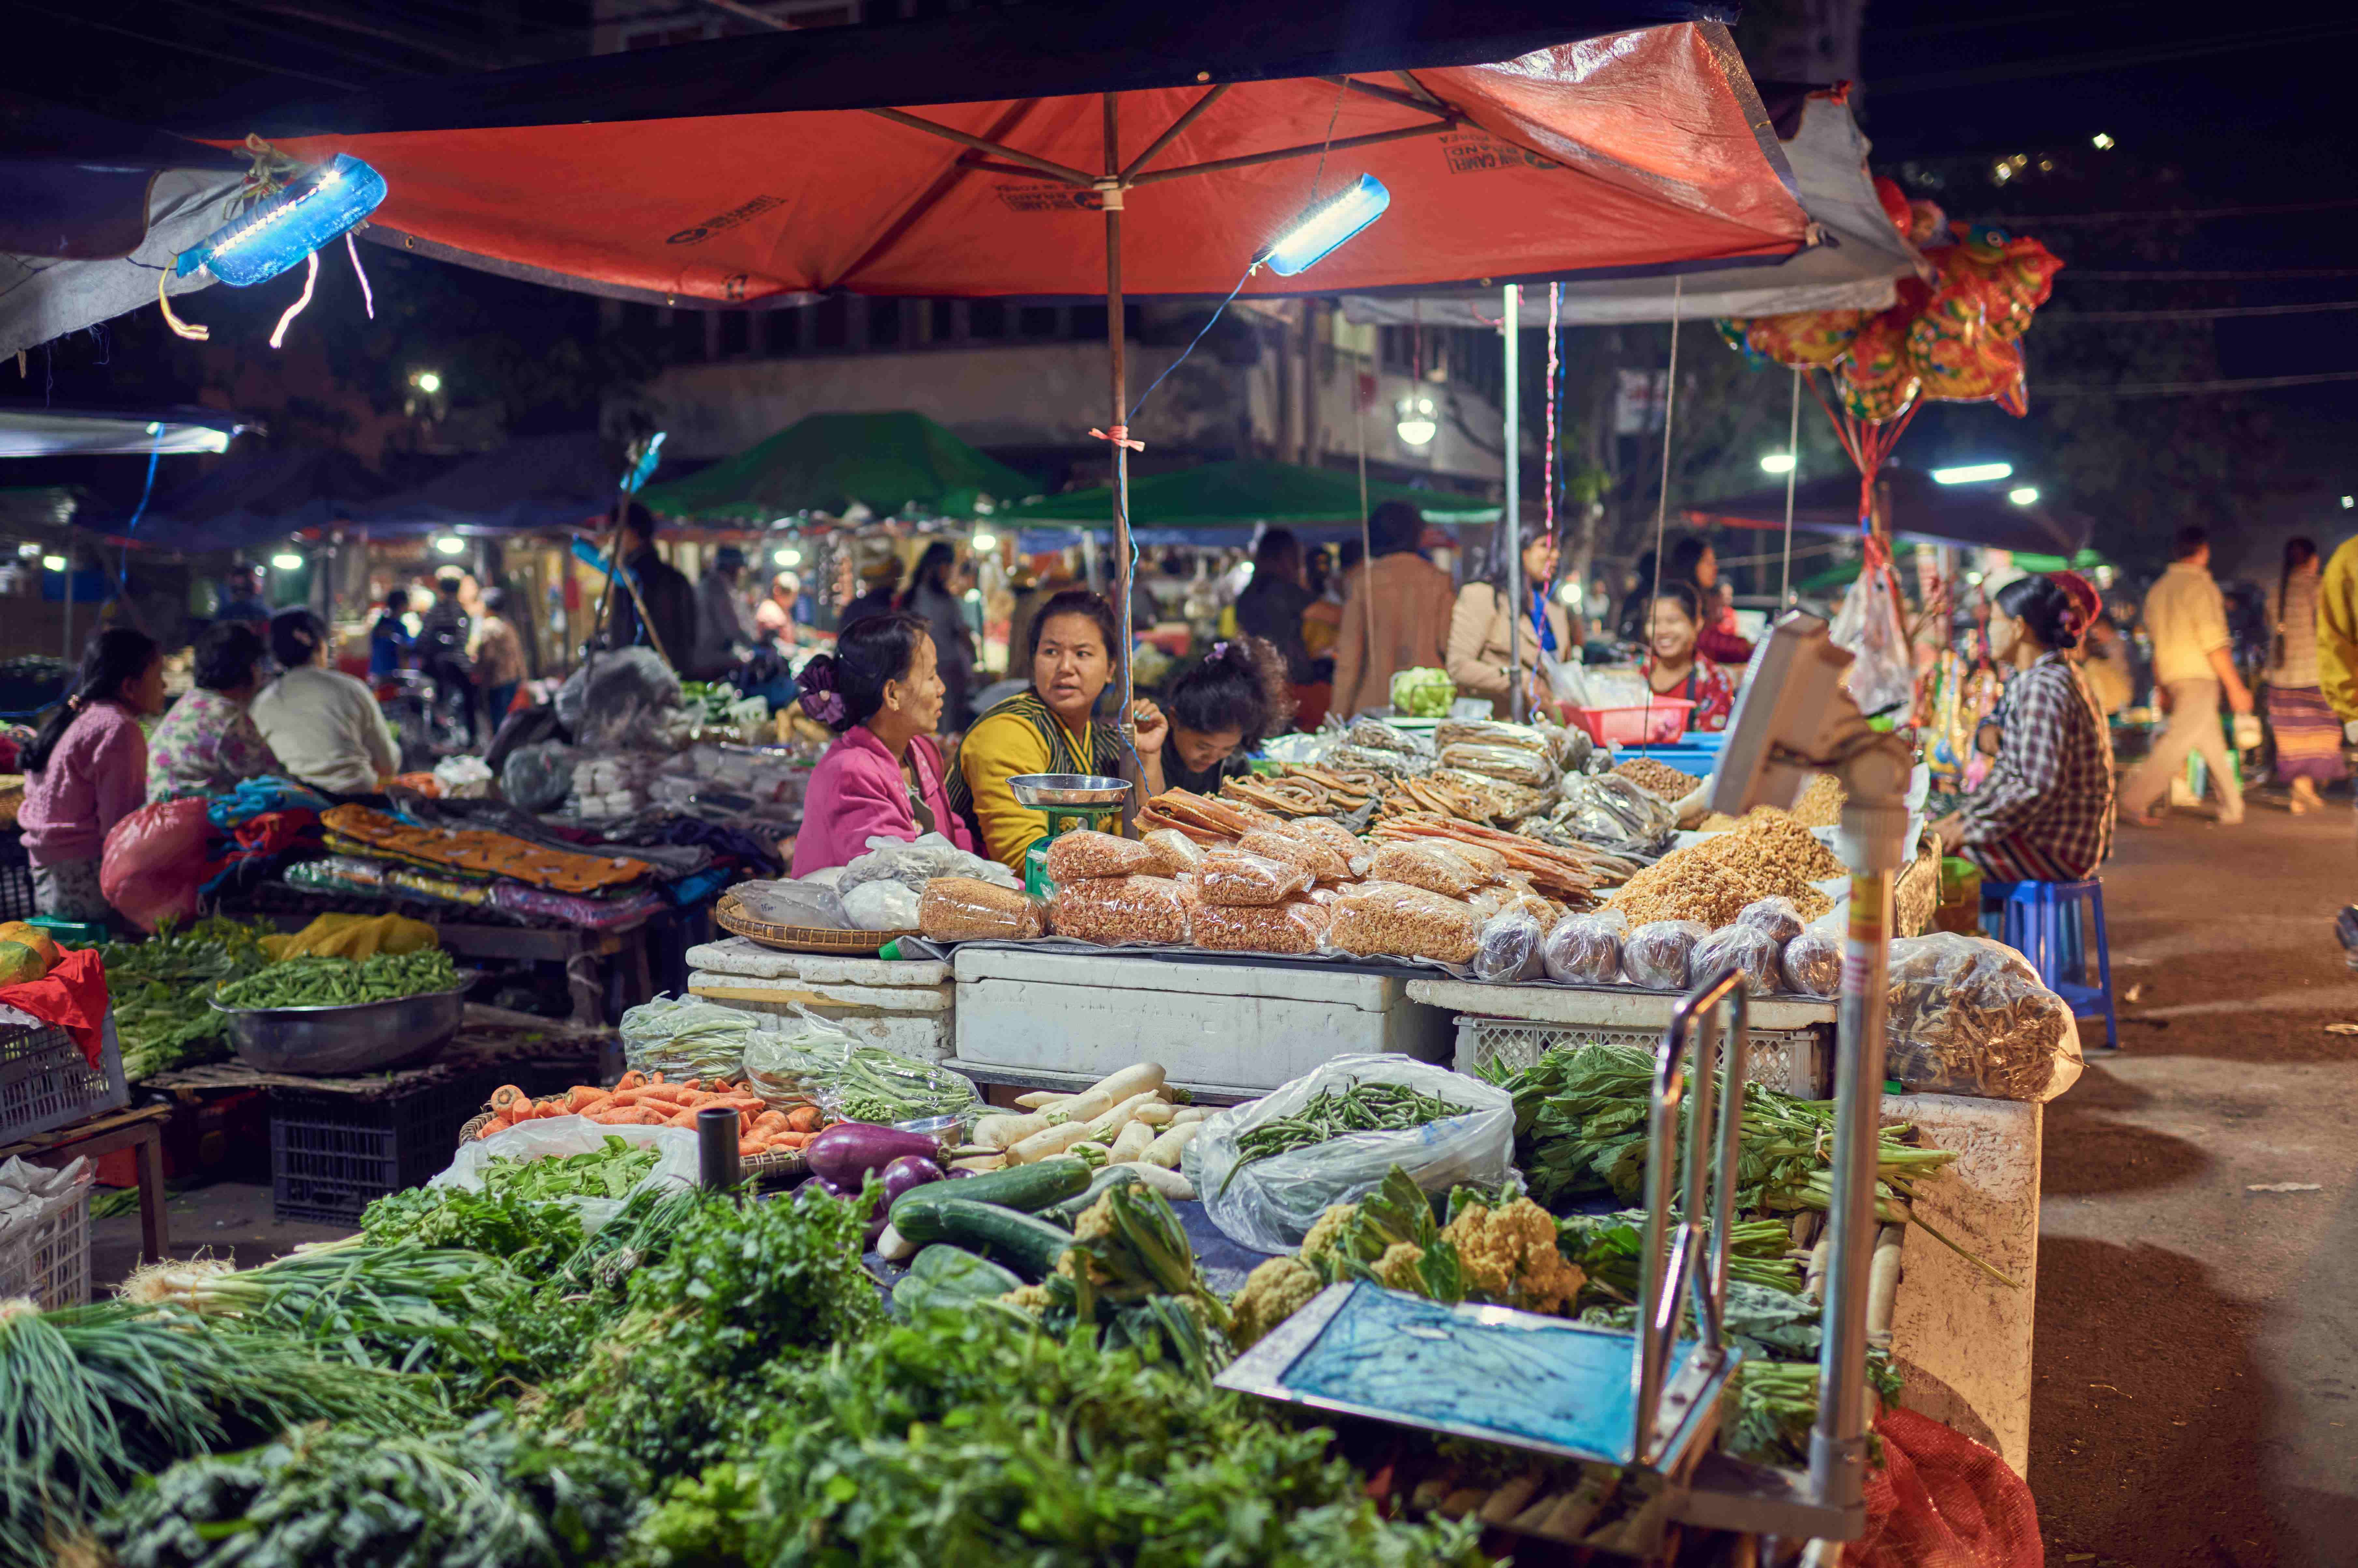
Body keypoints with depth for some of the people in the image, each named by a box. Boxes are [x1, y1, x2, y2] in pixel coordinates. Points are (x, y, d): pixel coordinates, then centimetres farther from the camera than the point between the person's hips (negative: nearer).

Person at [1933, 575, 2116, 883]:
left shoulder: (2044, 689, -21)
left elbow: (2040, 789, -26)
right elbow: (2009, 768, 19)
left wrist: (1969, 829, -19)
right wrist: (1961, 816, 11)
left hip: (2055, 850, -10)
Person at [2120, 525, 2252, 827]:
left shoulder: (2159, 589, 15)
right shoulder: (2200, 585, -9)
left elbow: (2156, 642, 19)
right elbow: (2215, 643, -13)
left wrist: (2162, 689, 24)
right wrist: (2235, 687, -10)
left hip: (2171, 677, 8)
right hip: (2199, 677, -8)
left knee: (2213, 744, 15)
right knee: (2178, 743, -11)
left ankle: (2232, 808, 19)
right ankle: (2132, 802, -18)